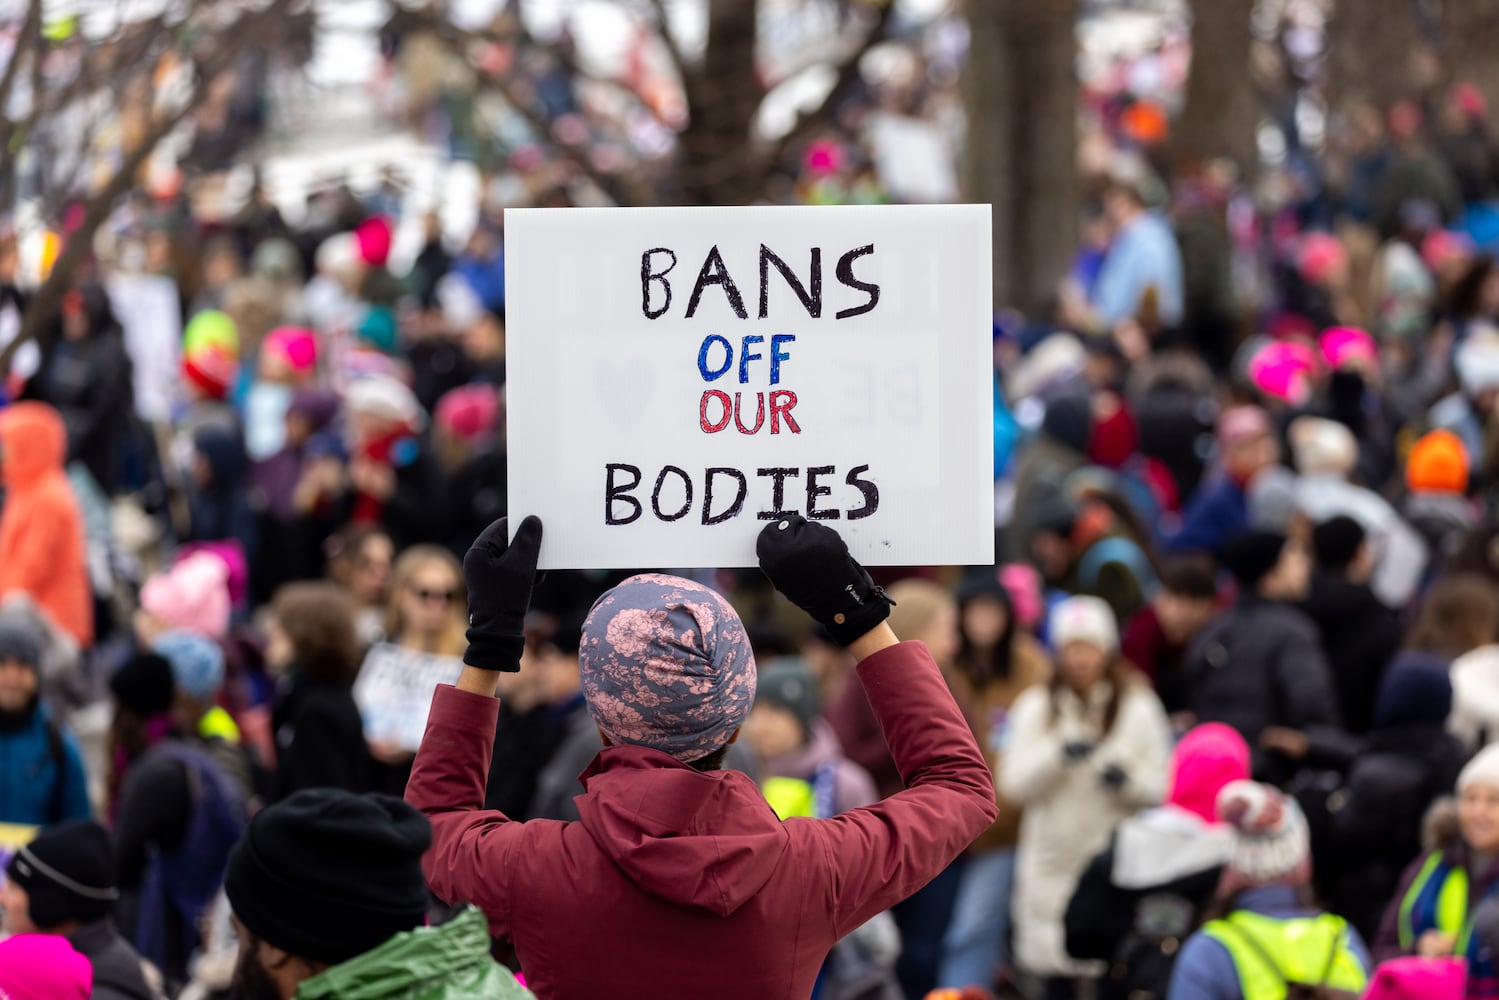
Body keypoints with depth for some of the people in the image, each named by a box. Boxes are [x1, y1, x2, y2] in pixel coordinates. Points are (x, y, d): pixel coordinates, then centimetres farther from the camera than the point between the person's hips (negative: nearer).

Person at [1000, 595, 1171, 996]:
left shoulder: (1138, 707, 0)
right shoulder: (1035, 707, 4)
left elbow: (1160, 786, -2)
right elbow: (1013, 783, -4)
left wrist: (1128, 780, -23)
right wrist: (1059, 754, -20)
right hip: (1053, 865, 2)